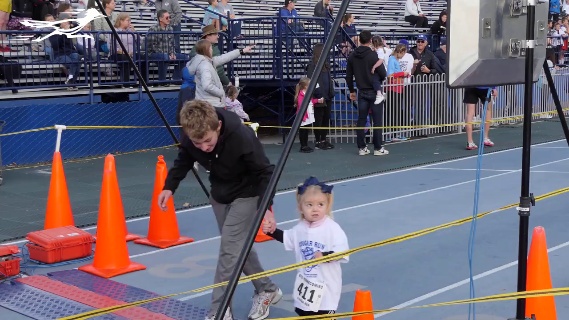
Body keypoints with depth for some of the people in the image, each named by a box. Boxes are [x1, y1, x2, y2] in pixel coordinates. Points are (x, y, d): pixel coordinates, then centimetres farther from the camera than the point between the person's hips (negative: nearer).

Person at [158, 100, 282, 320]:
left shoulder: (242, 137, -36)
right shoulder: (189, 138, -23)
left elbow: (265, 171, -23)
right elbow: (183, 161, 1)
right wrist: (169, 186, -11)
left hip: (246, 194, -6)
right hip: (219, 194, 6)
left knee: (230, 246, -13)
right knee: (238, 246, 14)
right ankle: (267, 290, 34)